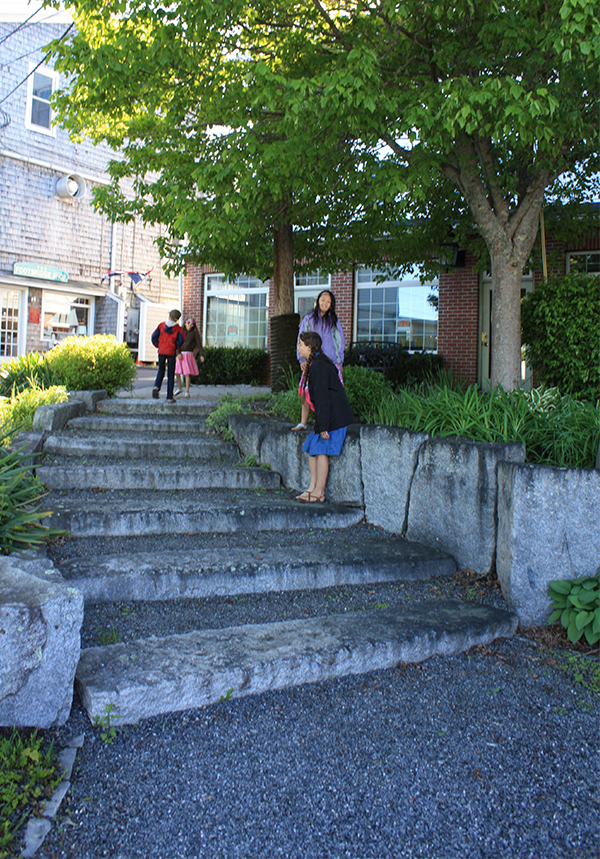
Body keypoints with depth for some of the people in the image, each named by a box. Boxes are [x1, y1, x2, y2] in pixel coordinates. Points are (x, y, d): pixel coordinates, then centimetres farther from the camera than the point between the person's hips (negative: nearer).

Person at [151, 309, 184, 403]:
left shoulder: (161, 325, 4)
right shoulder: (178, 328, -1)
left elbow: (153, 337, 0)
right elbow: (181, 341, -11)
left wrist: (158, 345, 14)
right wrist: (176, 347, 7)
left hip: (161, 351, 2)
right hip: (171, 352, -2)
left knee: (161, 371, 20)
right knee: (171, 375, 5)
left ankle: (156, 386, -8)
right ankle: (169, 397, 6)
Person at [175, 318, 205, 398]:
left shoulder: (194, 333, 1)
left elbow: (199, 344, -5)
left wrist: (201, 355, -18)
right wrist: (178, 353, -10)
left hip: (188, 355, -4)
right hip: (180, 355, 4)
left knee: (187, 374, -8)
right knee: (177, 373, 5)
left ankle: (187, 392, 0)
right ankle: (179, 389, 25)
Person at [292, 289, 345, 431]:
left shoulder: (333, 320, 10)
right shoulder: (308, 319, 9)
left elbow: (340, 341, 14)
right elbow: (301, 340, 9)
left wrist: (340, 361, 8)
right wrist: (302, 359, -1)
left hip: (330, 362, 0)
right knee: (306, 391, -3)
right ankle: (303, 423, 9)